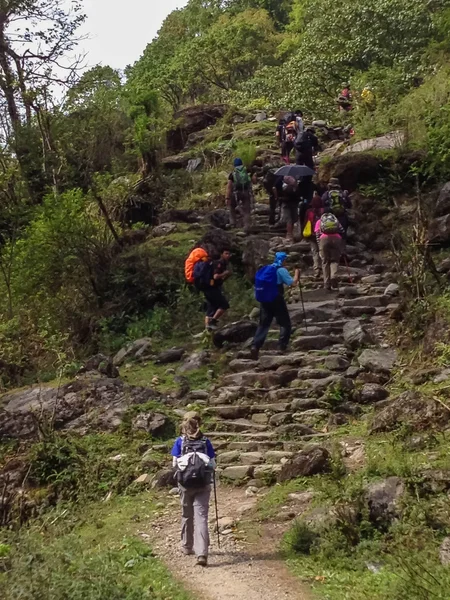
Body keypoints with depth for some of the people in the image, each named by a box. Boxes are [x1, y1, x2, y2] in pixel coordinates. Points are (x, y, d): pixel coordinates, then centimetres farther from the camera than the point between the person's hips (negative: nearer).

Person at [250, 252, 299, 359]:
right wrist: (296, 273, 5)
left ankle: (255, 346, -10)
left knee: (263, 325, 6)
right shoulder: (281, 270, -7)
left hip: (265, 300, 6)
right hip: (277, 300, -6)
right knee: (285, 324, 7)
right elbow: (293, 283, -12)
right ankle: (282, 347, 2)